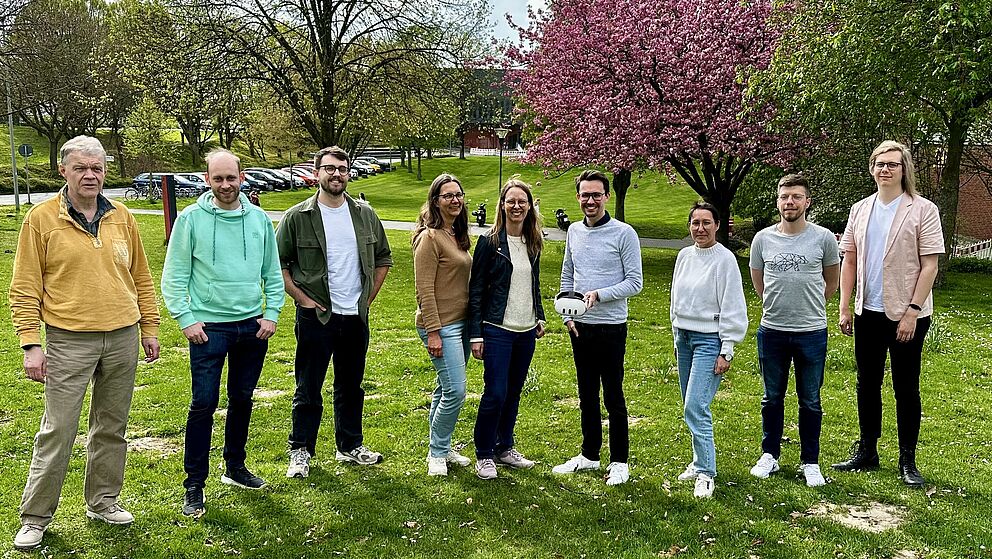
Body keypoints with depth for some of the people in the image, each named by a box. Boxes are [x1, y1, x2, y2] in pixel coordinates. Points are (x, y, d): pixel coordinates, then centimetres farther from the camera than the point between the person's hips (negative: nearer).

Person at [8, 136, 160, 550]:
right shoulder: (41, 219, -4)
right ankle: (35, 517, 15)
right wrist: (30, 344, -10)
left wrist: (149, 330, 11)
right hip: (69, 340, -3)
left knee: (111, 427, 13)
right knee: (57, 431, 0)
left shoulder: (122, 217, 7)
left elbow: (141, 278, 13)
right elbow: (25, 288, -4)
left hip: (122, 338, 4)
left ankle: (103, 501, 28)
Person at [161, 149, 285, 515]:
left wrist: (271, 313, 1)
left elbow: (273, 273, 10)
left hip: (253, 326, 4)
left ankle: (235, 467, 31)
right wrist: (186, 319, -10)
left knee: (242, 399, 14)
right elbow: (174, 276, -4)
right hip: (209, 327, -4)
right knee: (204, 403, -4)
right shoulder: (191, 219, -5)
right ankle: (194, 484, 6)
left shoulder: (259, 219, 4)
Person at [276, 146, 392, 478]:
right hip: (315, 316, -4)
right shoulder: (298, 217, -6)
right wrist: (302, 298, -7)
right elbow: (277, 263, -2)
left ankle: (350, 446, 29)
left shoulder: (365, 214, 6)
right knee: (308, 389, 4)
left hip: (356, 317, 4)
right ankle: (301, 451, 17)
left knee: (351, 386, 15)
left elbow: (383, 259, 16)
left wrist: (369, 296, 8)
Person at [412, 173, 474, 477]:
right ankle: (437, 453, 8)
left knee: (445, 389, 15)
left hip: (460, 323, 8)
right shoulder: (430, 236, -13)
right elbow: (424, 289, -17)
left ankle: (442, 448, 26)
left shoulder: (456, 235, 13)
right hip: (441, 326, -8)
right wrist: (433, 332, -19)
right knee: (455, 390, -8)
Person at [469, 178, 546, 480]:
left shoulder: (533, 243, 9)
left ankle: (505, 447, 26)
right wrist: (476, 334, -11)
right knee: (495, 394, -6)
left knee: (514, 393, 12)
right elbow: (476, 290, -8)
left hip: (526, 331, 6)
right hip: (497, 330, -5)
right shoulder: (490, 242, -8)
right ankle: (484, 454, 9)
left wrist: (540, 318, 16)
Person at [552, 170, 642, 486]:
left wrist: (598, 295, -20)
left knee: (613, 396, 2)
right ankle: (589, 455, 28)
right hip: (580, 327, 5)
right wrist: (567, 314, 4)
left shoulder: (624, 233, -9)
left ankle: (619, 461, 15)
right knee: (586, 395, 15)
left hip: (611, 327, -5)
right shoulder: (574, 232, 9)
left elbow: (635, 282, -9)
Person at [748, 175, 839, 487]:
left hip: (812, 332, -1)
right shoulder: (763, 239, -2)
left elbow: (832, 278, 12)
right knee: (772, 398, 13)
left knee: (810, 401, 9)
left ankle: (810, 462, 22)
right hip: (772, 330, 2)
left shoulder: (823, 238, -5)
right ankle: (769, 455, 27)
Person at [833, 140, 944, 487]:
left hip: (906, 315, -4)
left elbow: (930, 265, -9)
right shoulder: (860, 210, 7)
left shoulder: (923, 210, -6)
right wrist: (844, 307, 3)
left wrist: (912, 311, -15)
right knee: (867, 384, 13)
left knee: (906, 389, 5)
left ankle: (907, 461, 16)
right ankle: (867, 452, 25)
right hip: (868, 313, 4)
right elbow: (849, 260, 8)